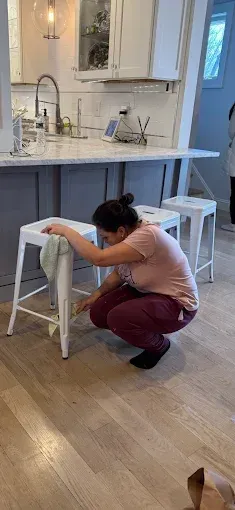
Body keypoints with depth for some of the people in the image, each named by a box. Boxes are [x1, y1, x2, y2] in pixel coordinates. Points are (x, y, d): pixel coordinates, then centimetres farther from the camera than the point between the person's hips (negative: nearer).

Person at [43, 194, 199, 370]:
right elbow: (118, 273, 8)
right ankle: (145, 330, 17)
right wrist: (95, 296, 2)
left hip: (177, 304, -9)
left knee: (117, 318, -28)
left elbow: (99, 258, -38)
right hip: (145, 291, 9)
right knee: (98, 313, -2)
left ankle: (159, 345, 0)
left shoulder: (147, 236, -33)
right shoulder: (129, 234, -5)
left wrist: (66, 231, -28)